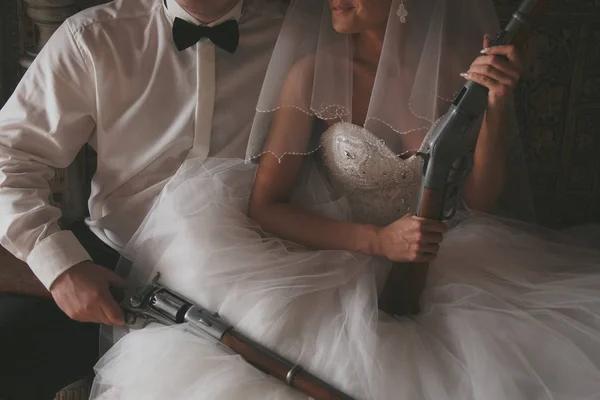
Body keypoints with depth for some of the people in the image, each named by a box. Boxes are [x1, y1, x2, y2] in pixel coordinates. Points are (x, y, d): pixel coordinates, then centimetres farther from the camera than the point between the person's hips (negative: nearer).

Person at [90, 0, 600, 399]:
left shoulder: (460, 64, -5)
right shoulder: (314, 73, -11)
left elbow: (481, 198, -1)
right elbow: (264, 206, -11)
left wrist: (497, 105, -17)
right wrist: (377, 240, -22)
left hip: (454, 260, 2)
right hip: (343, 257, -2)